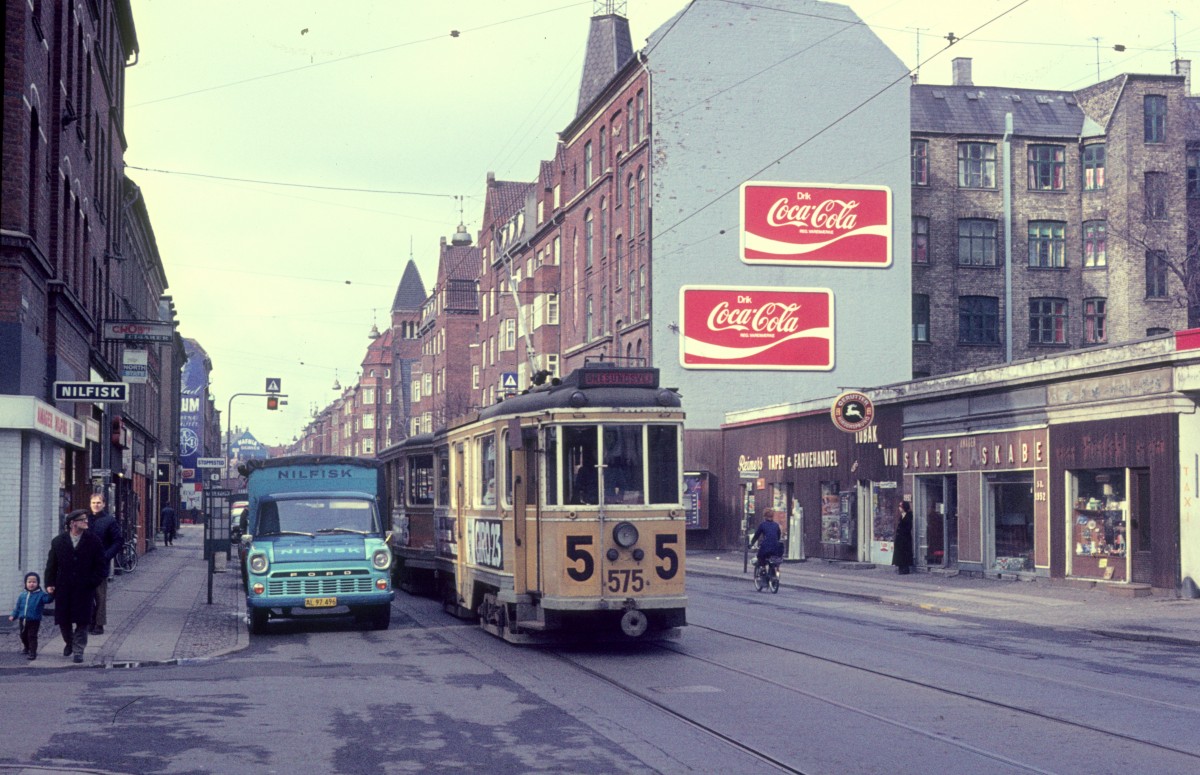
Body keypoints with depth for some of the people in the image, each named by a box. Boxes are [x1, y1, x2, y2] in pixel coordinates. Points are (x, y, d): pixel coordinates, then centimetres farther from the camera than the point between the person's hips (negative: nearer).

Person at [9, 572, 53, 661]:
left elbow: (48, 599, -25)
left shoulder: (40, 594, -9)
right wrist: (14, 616, 14)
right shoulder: (22, 594, 4)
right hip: (23, 620, 5)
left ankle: (32, 653, -4)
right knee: (23, 636, 20)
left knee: (32, 636, -7)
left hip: (34, 621, -5)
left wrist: (50, 594, -44)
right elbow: (18, 606, 13)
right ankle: (27, 648, 44)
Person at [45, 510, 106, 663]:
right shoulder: (58, 541, 4)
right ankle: (69, 642, 35)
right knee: (63, 620, 9)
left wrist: (93, 582, -9)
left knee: (82, 622, -3)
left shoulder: (94, 542, 0)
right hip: (63, 589, 2)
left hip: (85, 589, -2)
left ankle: (78, 650, 7)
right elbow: (51, 564, 7)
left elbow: (100, 566, 2)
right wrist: (49, 583, -2)